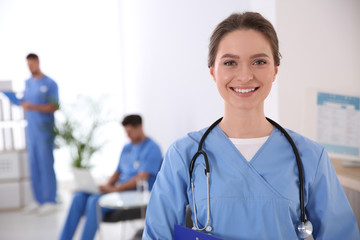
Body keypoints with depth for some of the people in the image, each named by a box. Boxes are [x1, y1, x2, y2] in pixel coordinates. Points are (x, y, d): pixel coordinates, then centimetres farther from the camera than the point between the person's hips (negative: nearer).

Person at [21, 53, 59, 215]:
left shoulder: (50, 84, -4)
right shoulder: (28, 83, 15)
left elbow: (54, 107, -11)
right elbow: (24, 103, 16)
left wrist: (33, 107, -22)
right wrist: (22, 104, -7)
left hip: (44, 130, -6)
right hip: (31, 129, 6)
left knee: (46, 164, -4)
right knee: (33, 165, 7)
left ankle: (50, 201, 2)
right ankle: (38, 199, 16)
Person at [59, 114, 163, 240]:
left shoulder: (152, 148, -6)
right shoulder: (127, 148, 20)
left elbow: (141, 179, -16)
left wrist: (114, 189, -21)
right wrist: (107, 186, 0)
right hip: (119, 189, 8)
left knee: (94, 201, -29)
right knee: (79, 197, -12)